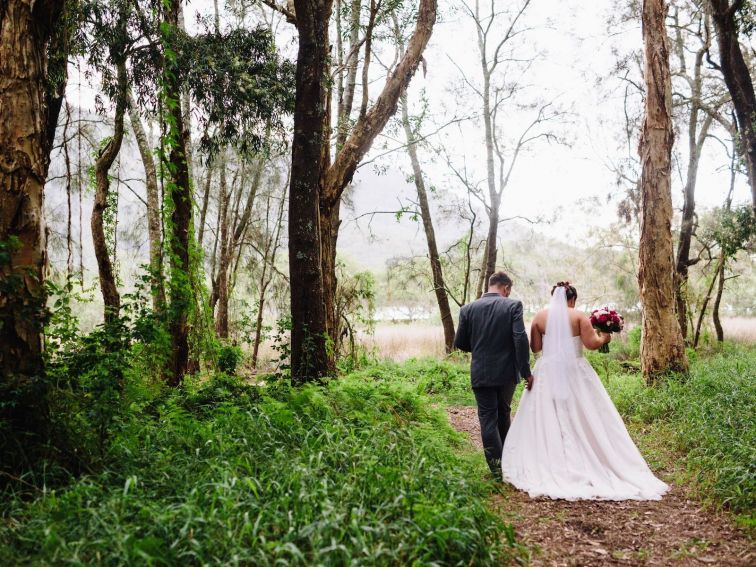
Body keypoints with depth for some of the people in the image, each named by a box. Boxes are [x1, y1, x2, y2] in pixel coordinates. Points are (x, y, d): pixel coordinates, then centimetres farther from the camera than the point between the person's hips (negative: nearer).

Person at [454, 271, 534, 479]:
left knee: (488, 417, 7)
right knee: (503, 414, 21)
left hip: (481, 373, -1)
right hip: (507, 371, 1)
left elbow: (460, 343, 1)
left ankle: (497, 465, 3)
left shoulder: (468, 309, -3)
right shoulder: (513, 306, -8)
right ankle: (506, 458, 34)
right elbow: (520, 339, -17)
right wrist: (526, 372, -12)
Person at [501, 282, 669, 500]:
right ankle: (587, 464, 10)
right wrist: (604, 337, 12)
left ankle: (548, 468, 4)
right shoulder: (579, 316, -3)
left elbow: (534, 347, 5)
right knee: (585, 420, 7)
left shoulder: (540, 316, 2)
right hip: (575, 374, -1)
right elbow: (591, 343, -7)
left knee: (546, 421, 4)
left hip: (547, 374, 1)